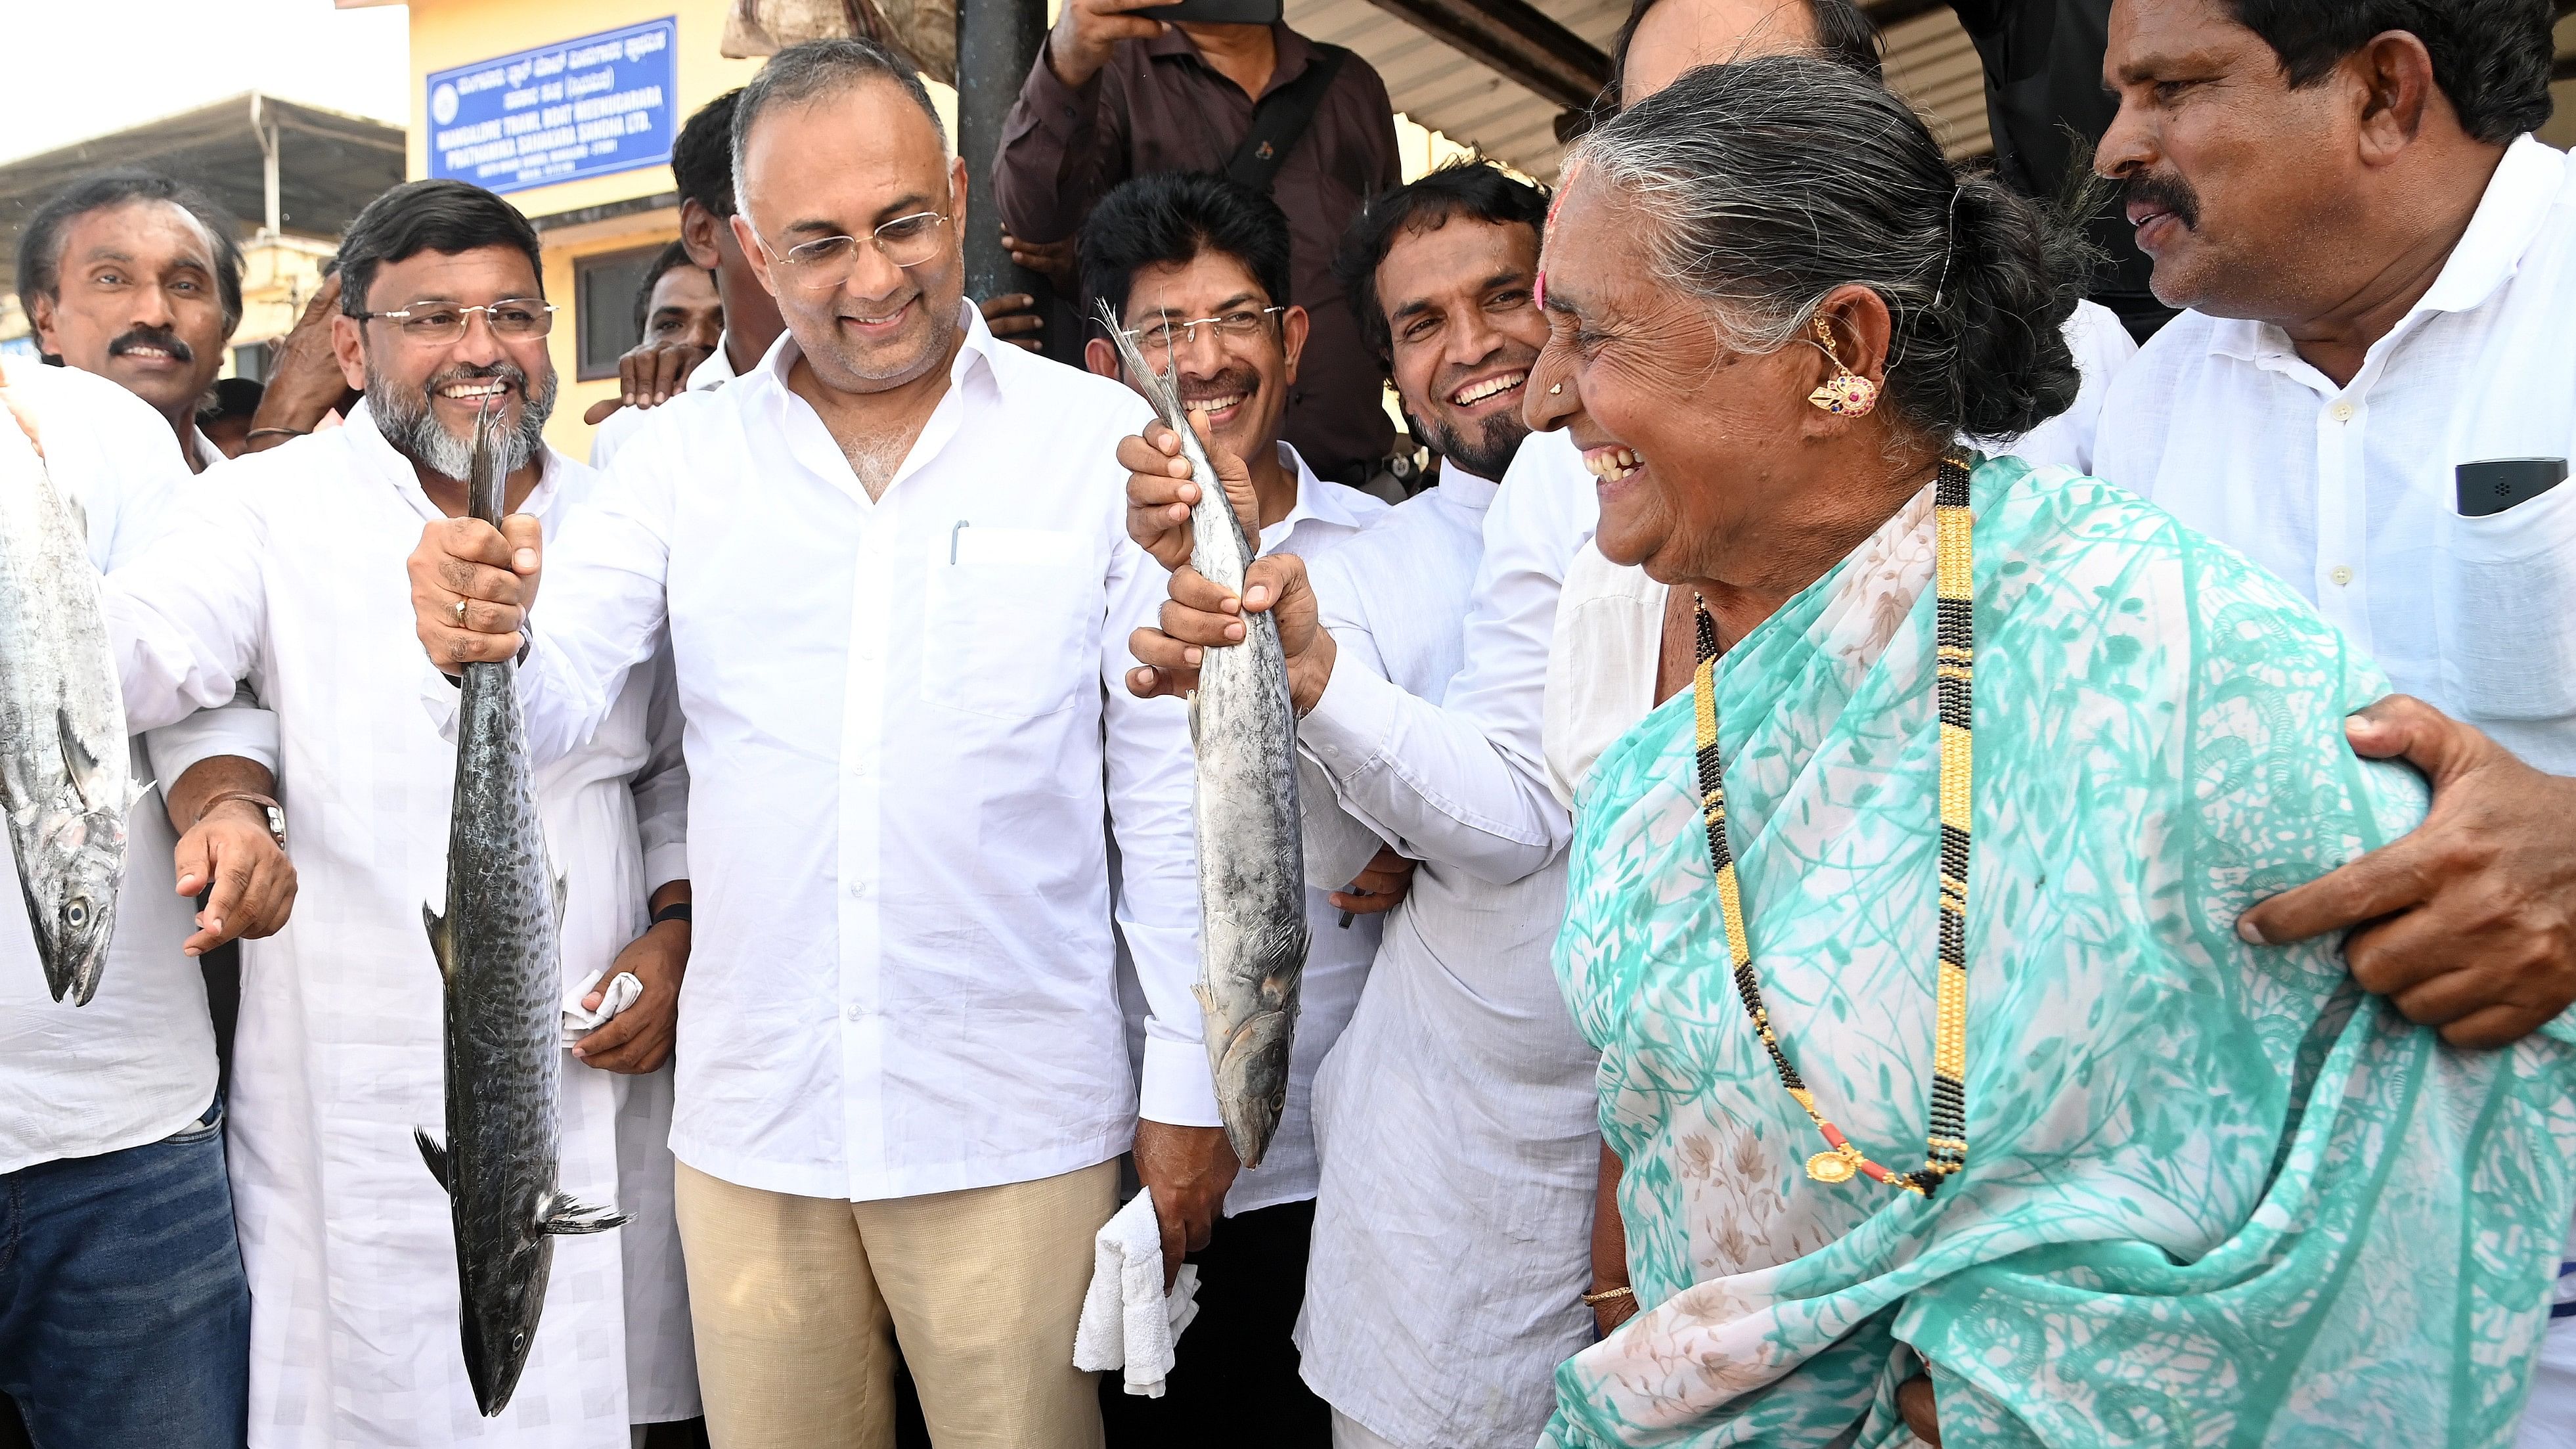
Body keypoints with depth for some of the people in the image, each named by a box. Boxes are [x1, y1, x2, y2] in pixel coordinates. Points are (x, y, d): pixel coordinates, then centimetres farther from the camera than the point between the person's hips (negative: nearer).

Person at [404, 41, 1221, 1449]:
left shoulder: (1105, 439, -3)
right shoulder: (686, 456, 4)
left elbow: (1169, 783, -1)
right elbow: (548, 709, -4)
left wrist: (1187, 1079, -1)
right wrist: (483, 641, -27)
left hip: (1017, 1123, -2)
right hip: (750, 1120, 3)